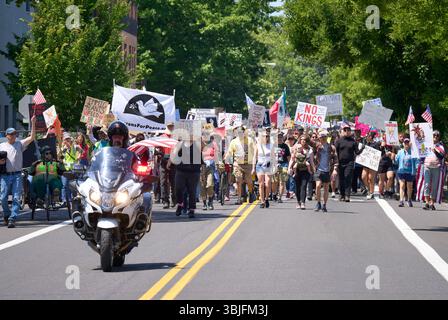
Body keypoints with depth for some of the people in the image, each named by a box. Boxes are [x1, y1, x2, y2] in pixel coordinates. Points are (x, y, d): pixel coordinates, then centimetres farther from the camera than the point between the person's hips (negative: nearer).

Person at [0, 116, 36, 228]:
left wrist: (33, 123, -8)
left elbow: (32, 137, 0)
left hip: (17, 175, -1)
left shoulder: (20, 144, 9)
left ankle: (12, 219, -7)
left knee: (16, 198, -7)